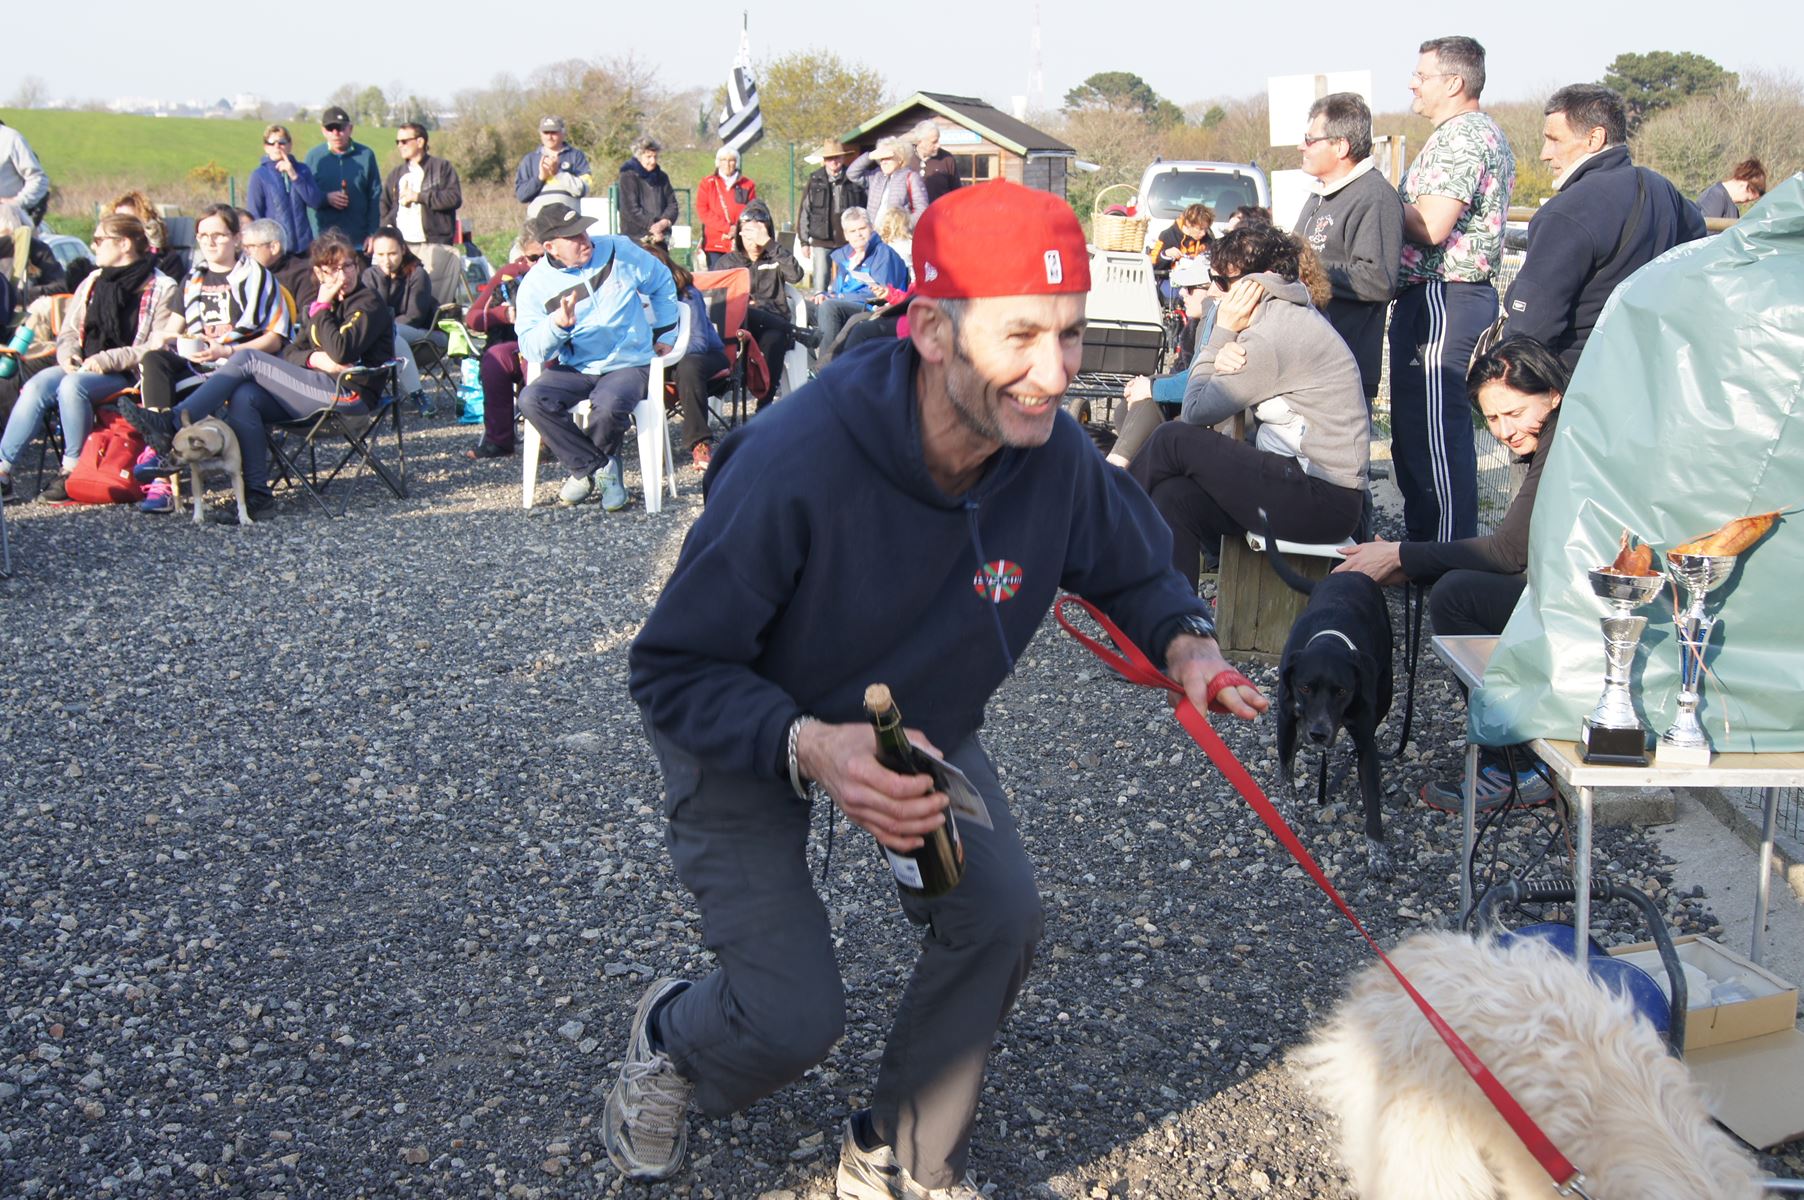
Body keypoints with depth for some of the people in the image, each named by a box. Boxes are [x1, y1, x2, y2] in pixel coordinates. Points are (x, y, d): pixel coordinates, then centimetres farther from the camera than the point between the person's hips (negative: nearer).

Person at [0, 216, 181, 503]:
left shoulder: (161, 288, -2)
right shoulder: (92, 283, 18)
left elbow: (158, 347, -11)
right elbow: (69, 331, 21)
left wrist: (107, 360, -18)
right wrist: (67, 353, -2)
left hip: (126, 375, -6)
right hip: (82, 368, 6)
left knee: (72, 385, -33)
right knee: (36, 386, -23)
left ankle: (73, 471, -21)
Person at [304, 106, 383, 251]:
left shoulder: (366, 155, 2)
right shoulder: (314, 156, 4)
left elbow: (375, 198, 3)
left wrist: (373, 234, -2)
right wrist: (326, 198, -13)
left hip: (359, 241, 0)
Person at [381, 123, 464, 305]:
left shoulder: (442, 168, 7)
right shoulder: (396, 175, 24)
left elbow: (454, 198, -8)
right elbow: (384, 207, 25)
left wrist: (419, 196, -7)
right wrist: (388, 226, 3)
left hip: (434, 244, -5)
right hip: (402, 245, 5)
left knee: (431, 289, -20)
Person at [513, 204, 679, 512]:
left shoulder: (619, 251, -1)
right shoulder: (536, 284, -3)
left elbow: (662, 283, 16)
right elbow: (531, 349, -11)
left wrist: (666, 333, 16)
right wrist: (557, 325, -30)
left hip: (629, 364, -2)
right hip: (575, 370, 2)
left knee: (608, 405, -35)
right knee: (532, 399, -26)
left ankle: (589, 469, -1)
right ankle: (600, 469, -12)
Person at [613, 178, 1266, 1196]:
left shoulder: (1057, 458, -23)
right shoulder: (794, 464, -38)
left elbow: (1134, 569, 0)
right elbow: (673, 670, -30)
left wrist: (1185, 640, -22)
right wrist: (810, 747, -46)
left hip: (924, 726, 5)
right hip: (745, 735, -4)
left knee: (1001, 915, -10)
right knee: (794, 1017, -12)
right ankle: (670, 1038, 28)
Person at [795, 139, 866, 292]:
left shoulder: (854, 181, 2)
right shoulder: (814, 181, 6)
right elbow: (804, 211, 8)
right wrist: (804, 241, 4)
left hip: (848, 242, -1)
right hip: (821, 242, 1)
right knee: (819, 287, 0)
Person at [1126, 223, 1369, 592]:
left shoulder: (1272, 336, -18)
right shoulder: (1286, 319, 14)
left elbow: (1197, 412, -11)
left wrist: (1222, 333, -6)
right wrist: (1225, 356, -13)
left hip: (1322, 501, -10)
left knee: (1173, 439, -10)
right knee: (1173, 498, -4)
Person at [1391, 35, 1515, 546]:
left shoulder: (1461, 135, -13)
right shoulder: (1483, 133, 21)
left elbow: (1429, 227, -22)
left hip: (1441, 298, -11)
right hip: (1463, 296, 11)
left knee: (1435, 430, -9)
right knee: (1414, 425, 15)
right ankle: (1424, 539, 22)